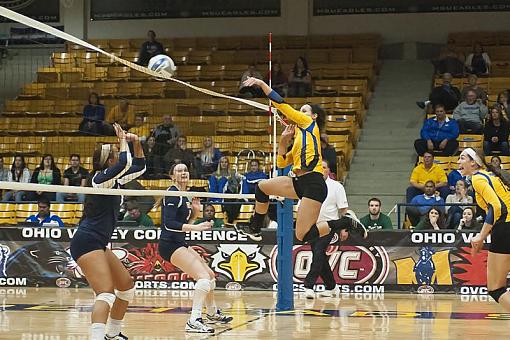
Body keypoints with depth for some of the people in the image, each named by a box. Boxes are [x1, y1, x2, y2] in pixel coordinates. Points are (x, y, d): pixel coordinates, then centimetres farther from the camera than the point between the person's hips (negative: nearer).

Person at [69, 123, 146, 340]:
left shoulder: (114, 179, 13)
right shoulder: (100, 177, -12)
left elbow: (139, 166, 25)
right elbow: (126, 163, -29)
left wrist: (136, 144, 10)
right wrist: (123, 141, -12)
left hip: (98, 244, 10)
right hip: (87, 242, -10)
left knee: (127, 285, 19)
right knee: (106, 294, -25)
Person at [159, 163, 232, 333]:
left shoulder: (184, 196, 15)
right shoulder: (172, 194, -14)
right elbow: (169, 223, -23)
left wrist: (195, 211, 4)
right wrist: (195, 227, -26)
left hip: (179, 244, 10)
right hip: (170, 244, -10)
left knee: (210, 275, 20)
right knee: (203, 277, -22)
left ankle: (213, 313, 41)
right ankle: (194, 321, -28)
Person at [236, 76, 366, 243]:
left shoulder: (310, 124, 4)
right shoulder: (299, 137, 26)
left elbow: (282, 105, -2)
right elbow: (281, 163, 26)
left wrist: (262, 84, 2)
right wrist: (284, 139, 16)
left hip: (313, 184, -9)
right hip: (300, 182, 9)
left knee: (303, 235, -14)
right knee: (262, 187, 11)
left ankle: (346, 222, -2)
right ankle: (254, 229, 20)